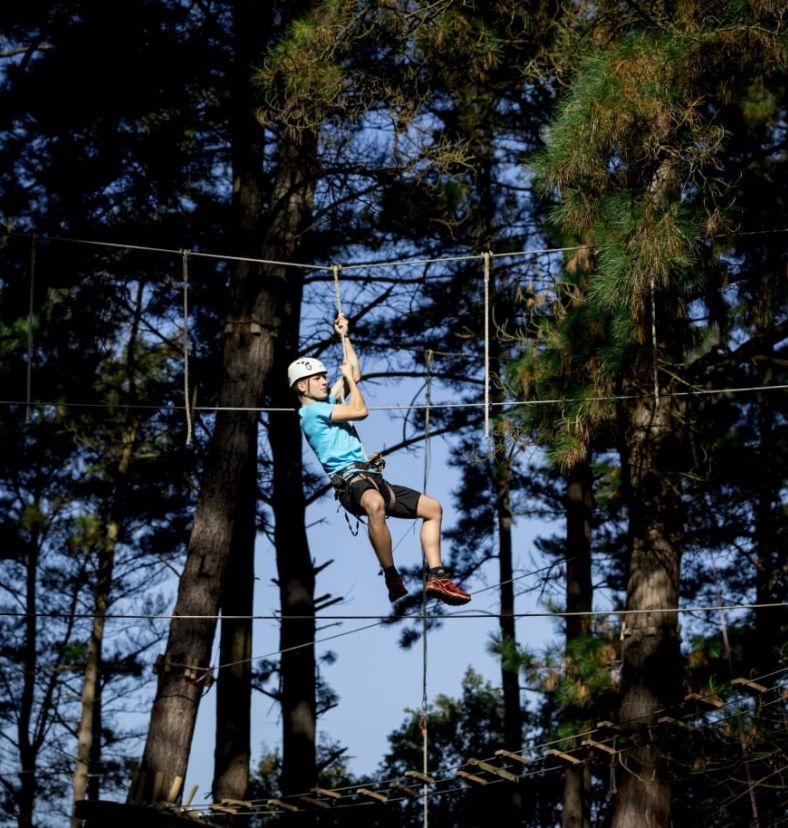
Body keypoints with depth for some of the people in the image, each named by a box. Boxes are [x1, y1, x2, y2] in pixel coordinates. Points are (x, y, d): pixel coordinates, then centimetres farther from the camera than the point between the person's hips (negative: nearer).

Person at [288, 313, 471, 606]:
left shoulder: (327, 402, 24)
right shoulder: (310, 411, -4)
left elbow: (355, 373, 34)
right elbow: (360, 410, -9)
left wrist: (344, 336, 29)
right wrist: (348, 377, 7)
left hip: (372, 479, 10)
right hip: (350, 480, -10)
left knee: (433, 508, 10)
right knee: (376, 504, -45)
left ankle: (435, 577, -1)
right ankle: (392, 579, -39)